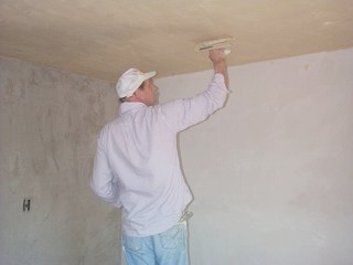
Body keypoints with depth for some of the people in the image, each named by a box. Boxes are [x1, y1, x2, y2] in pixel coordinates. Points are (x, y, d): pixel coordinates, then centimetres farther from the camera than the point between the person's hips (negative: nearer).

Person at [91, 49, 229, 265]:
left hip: (134, 231, 3)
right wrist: (220, 62, 13)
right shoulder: (162, 116, -9)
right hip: (169, 225, -3)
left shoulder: (108, 132, 1)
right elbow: (214, 98, -2)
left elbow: (101, 187, 5)